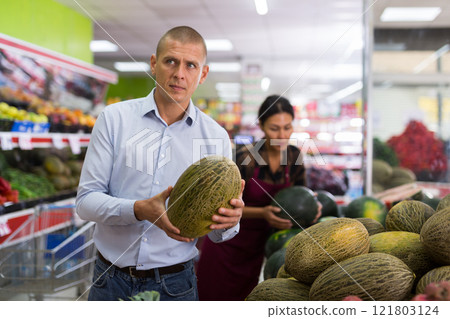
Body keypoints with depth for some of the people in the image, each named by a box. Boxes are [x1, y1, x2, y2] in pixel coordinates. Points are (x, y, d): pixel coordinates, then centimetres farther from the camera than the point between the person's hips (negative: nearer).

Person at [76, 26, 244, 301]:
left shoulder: (216, 136, -2)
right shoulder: (115, 118, -4)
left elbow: (217, 234, 1)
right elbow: (86, 200, -7)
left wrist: (229, 220, -24)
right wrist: (140, 210, -25)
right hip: (111, 279, 0)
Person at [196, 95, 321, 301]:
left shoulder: (294, 156, -4)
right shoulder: (245, 158, -21)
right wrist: (263, 212, -29)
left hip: (256, 248, 5)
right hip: (227, 245, -5)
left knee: (245, 297, 16)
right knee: (214, 299, 4)